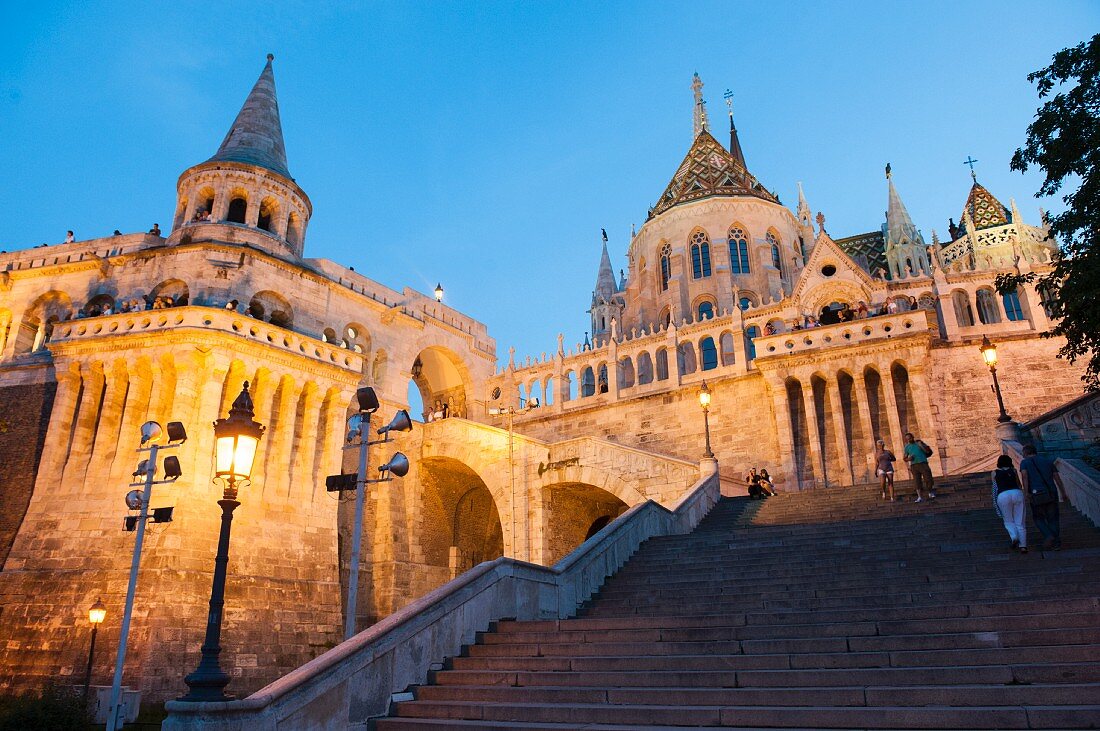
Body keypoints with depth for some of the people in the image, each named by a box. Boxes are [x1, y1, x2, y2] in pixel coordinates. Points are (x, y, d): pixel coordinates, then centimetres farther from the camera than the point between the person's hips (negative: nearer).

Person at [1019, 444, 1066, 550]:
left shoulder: (1025, 462, 5)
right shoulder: (1047, 460, 15)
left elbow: (1024, 475, -14)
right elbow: (1057, 477, 10)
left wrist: (1026, 492, -17)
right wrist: (1063, 493, 16)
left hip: (1037, 495, -3)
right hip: (1052, 493, 3)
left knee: (1039, 518, 16)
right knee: (1053, 519, 13)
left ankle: (1048, 536, -5)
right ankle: (1057, 543, 6)